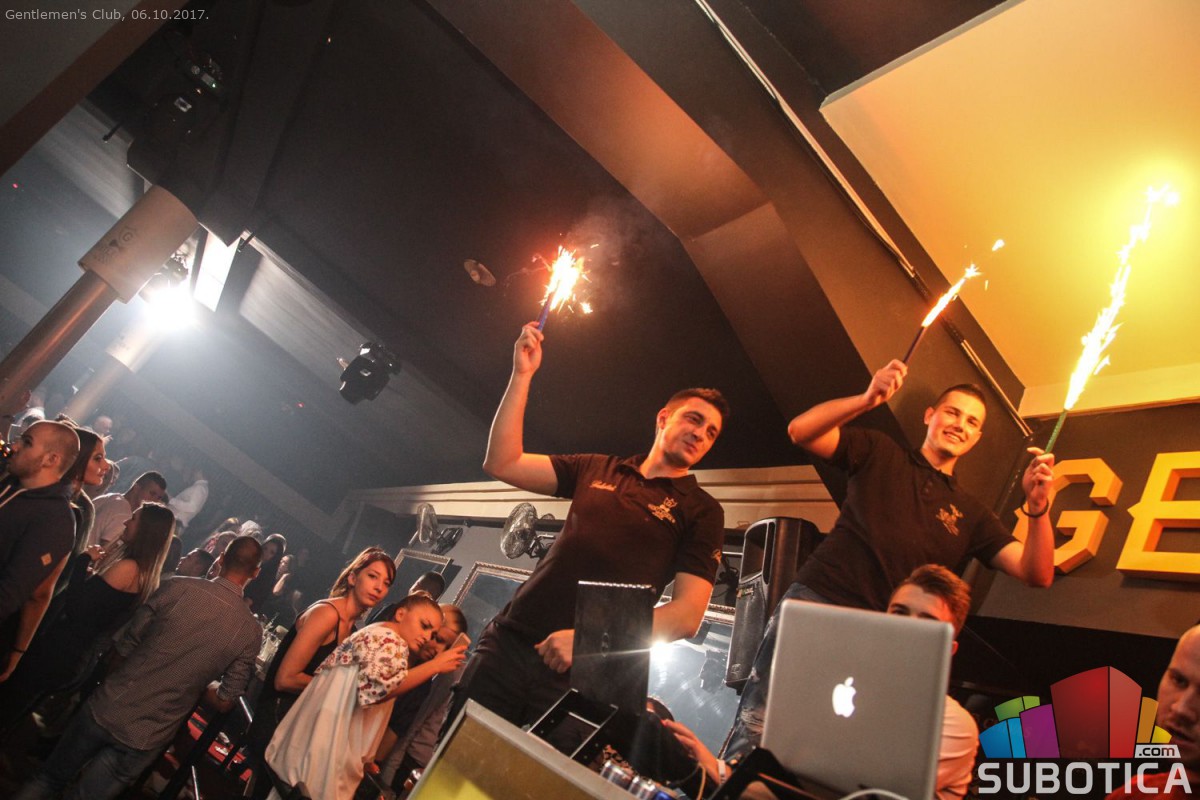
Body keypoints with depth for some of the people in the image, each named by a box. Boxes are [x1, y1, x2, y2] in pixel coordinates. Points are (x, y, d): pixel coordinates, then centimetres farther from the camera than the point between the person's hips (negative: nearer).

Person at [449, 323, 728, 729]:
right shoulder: (598, 469, 13)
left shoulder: (701, 511, 2)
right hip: (508, 643, 3)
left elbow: (688, 614, -8)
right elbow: (503, 463, 8)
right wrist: (522, 375, 2)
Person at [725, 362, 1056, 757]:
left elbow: (1036, 574, 8)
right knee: (758, 725, -8)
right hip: (815, 602, -2)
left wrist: (1038, 506, -10)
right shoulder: (879, 454, 12)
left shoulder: (971, 514, 19)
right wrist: (868, 399, -15)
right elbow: (800, 431, -1)